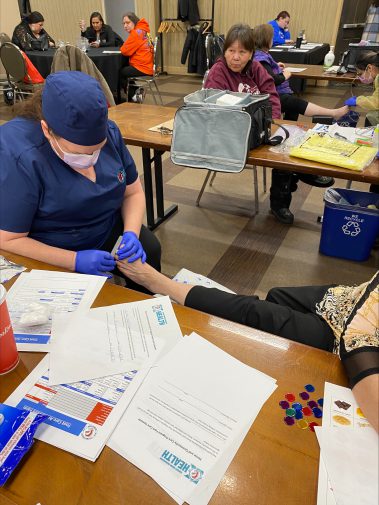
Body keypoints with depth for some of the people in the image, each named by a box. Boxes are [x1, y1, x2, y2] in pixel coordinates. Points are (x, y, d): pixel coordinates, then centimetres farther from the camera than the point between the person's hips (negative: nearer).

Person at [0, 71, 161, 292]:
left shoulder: (110, 132, -10)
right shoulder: (18, 158, -26)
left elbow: (133, 192, 0)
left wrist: (131, 233, -19)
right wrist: (75, 260, -31)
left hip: (109, 233, 5)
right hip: (51, 257, -4)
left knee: (149, 248, -16)